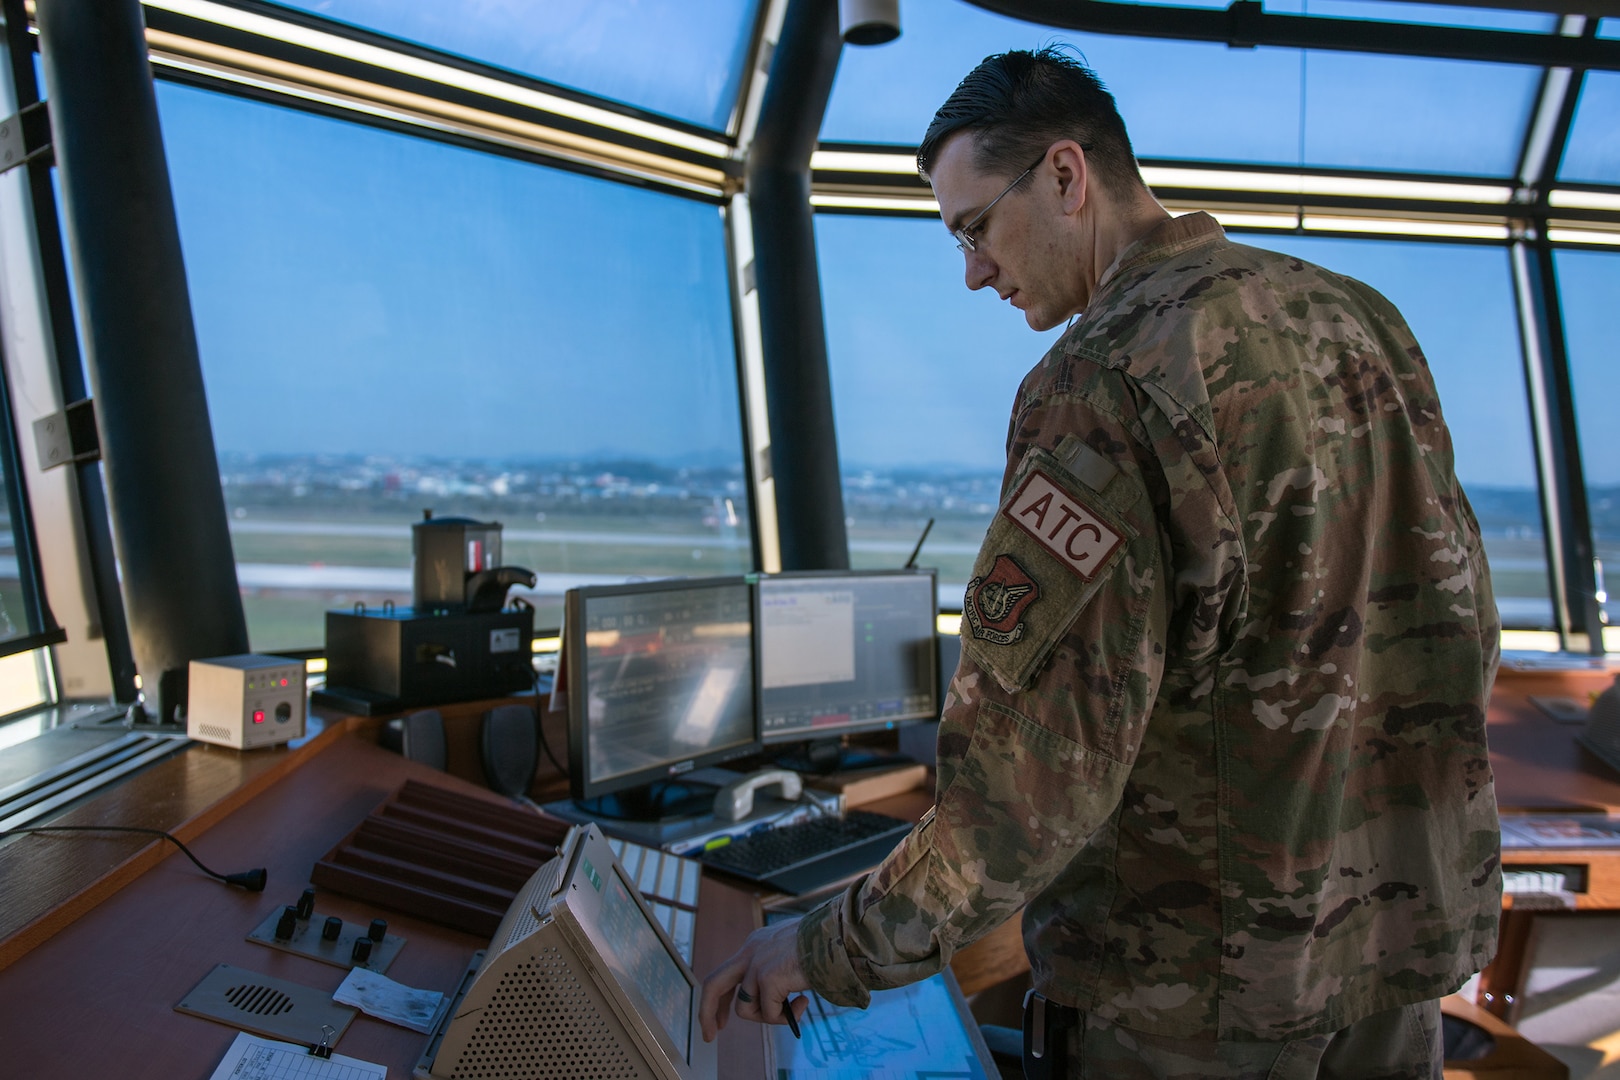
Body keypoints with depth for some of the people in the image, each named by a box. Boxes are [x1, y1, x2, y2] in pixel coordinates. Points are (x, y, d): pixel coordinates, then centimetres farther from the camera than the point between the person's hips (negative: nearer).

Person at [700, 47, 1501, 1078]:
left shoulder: (1108, 383, -22)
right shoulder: (1366, 319, 3)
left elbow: (1040, 765, -26)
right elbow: (1464, 632, 10)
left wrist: (834, 952, -14)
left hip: (1201, 971, -7)